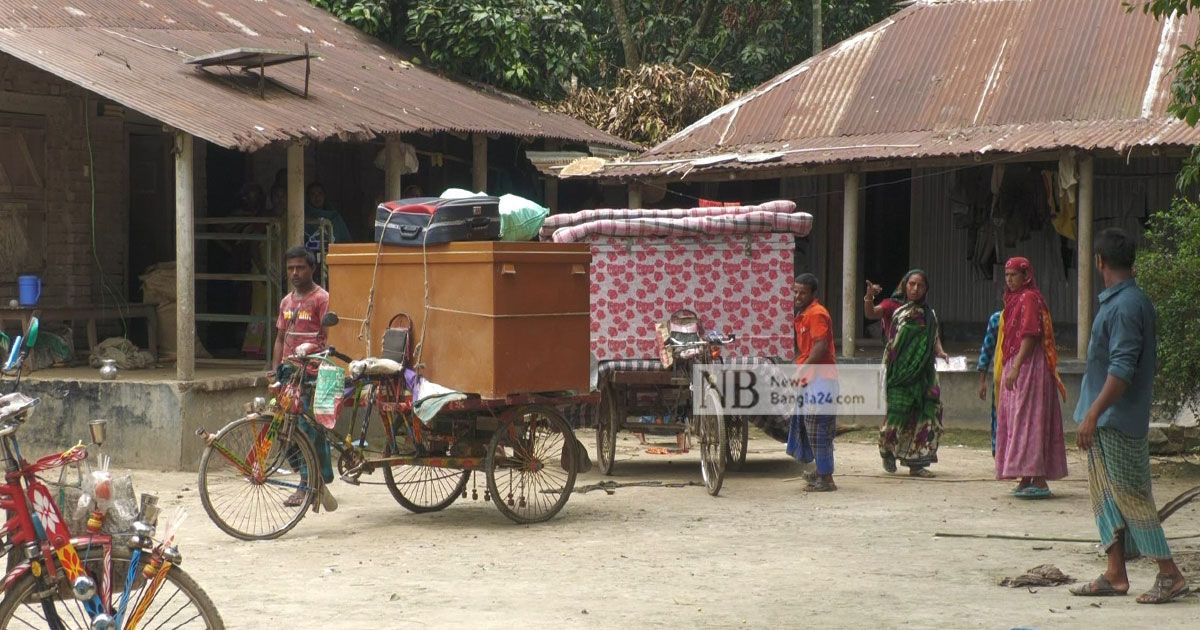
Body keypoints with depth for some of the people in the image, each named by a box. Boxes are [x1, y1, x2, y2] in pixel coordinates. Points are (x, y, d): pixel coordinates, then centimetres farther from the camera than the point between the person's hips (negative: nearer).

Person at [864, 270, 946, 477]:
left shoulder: (928, 314, 17)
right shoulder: (893, 306, 2)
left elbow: (935, 338, 13)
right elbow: (871, 314, -15)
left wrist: (940, 351, -9)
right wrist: (869, 298, -36)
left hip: (922, 373, 4)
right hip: (898, 372, -4)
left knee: (925, 413, -1)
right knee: (897, 413, -10)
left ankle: (916, 463, 7)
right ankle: (887, 452, 16)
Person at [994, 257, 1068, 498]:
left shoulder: (1029, 298, -10)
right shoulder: (1015, 299, 19)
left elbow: (1030, 335, -19)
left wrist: (1015, 368, -25)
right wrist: (1009, 369, 18)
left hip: (1028, 367, -10)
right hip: (1015, 367, 10)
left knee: (1028, 420, -12)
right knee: (1018, 422, 9)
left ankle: (1039, 481, -14)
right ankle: (1026, 480, 11)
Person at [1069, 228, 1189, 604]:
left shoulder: (1125, 306, -18)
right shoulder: (1133, 301, 13)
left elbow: (1122, 370, -24)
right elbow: (1150, 363, 19)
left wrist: (1092, 415, -25)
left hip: (1117, 421, -10)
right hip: (1108, 422, 10)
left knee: (1131, 497, -5)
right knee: (1106, 495, 11)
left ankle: (1170, 576, 0)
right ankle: (1115, 576, 15)